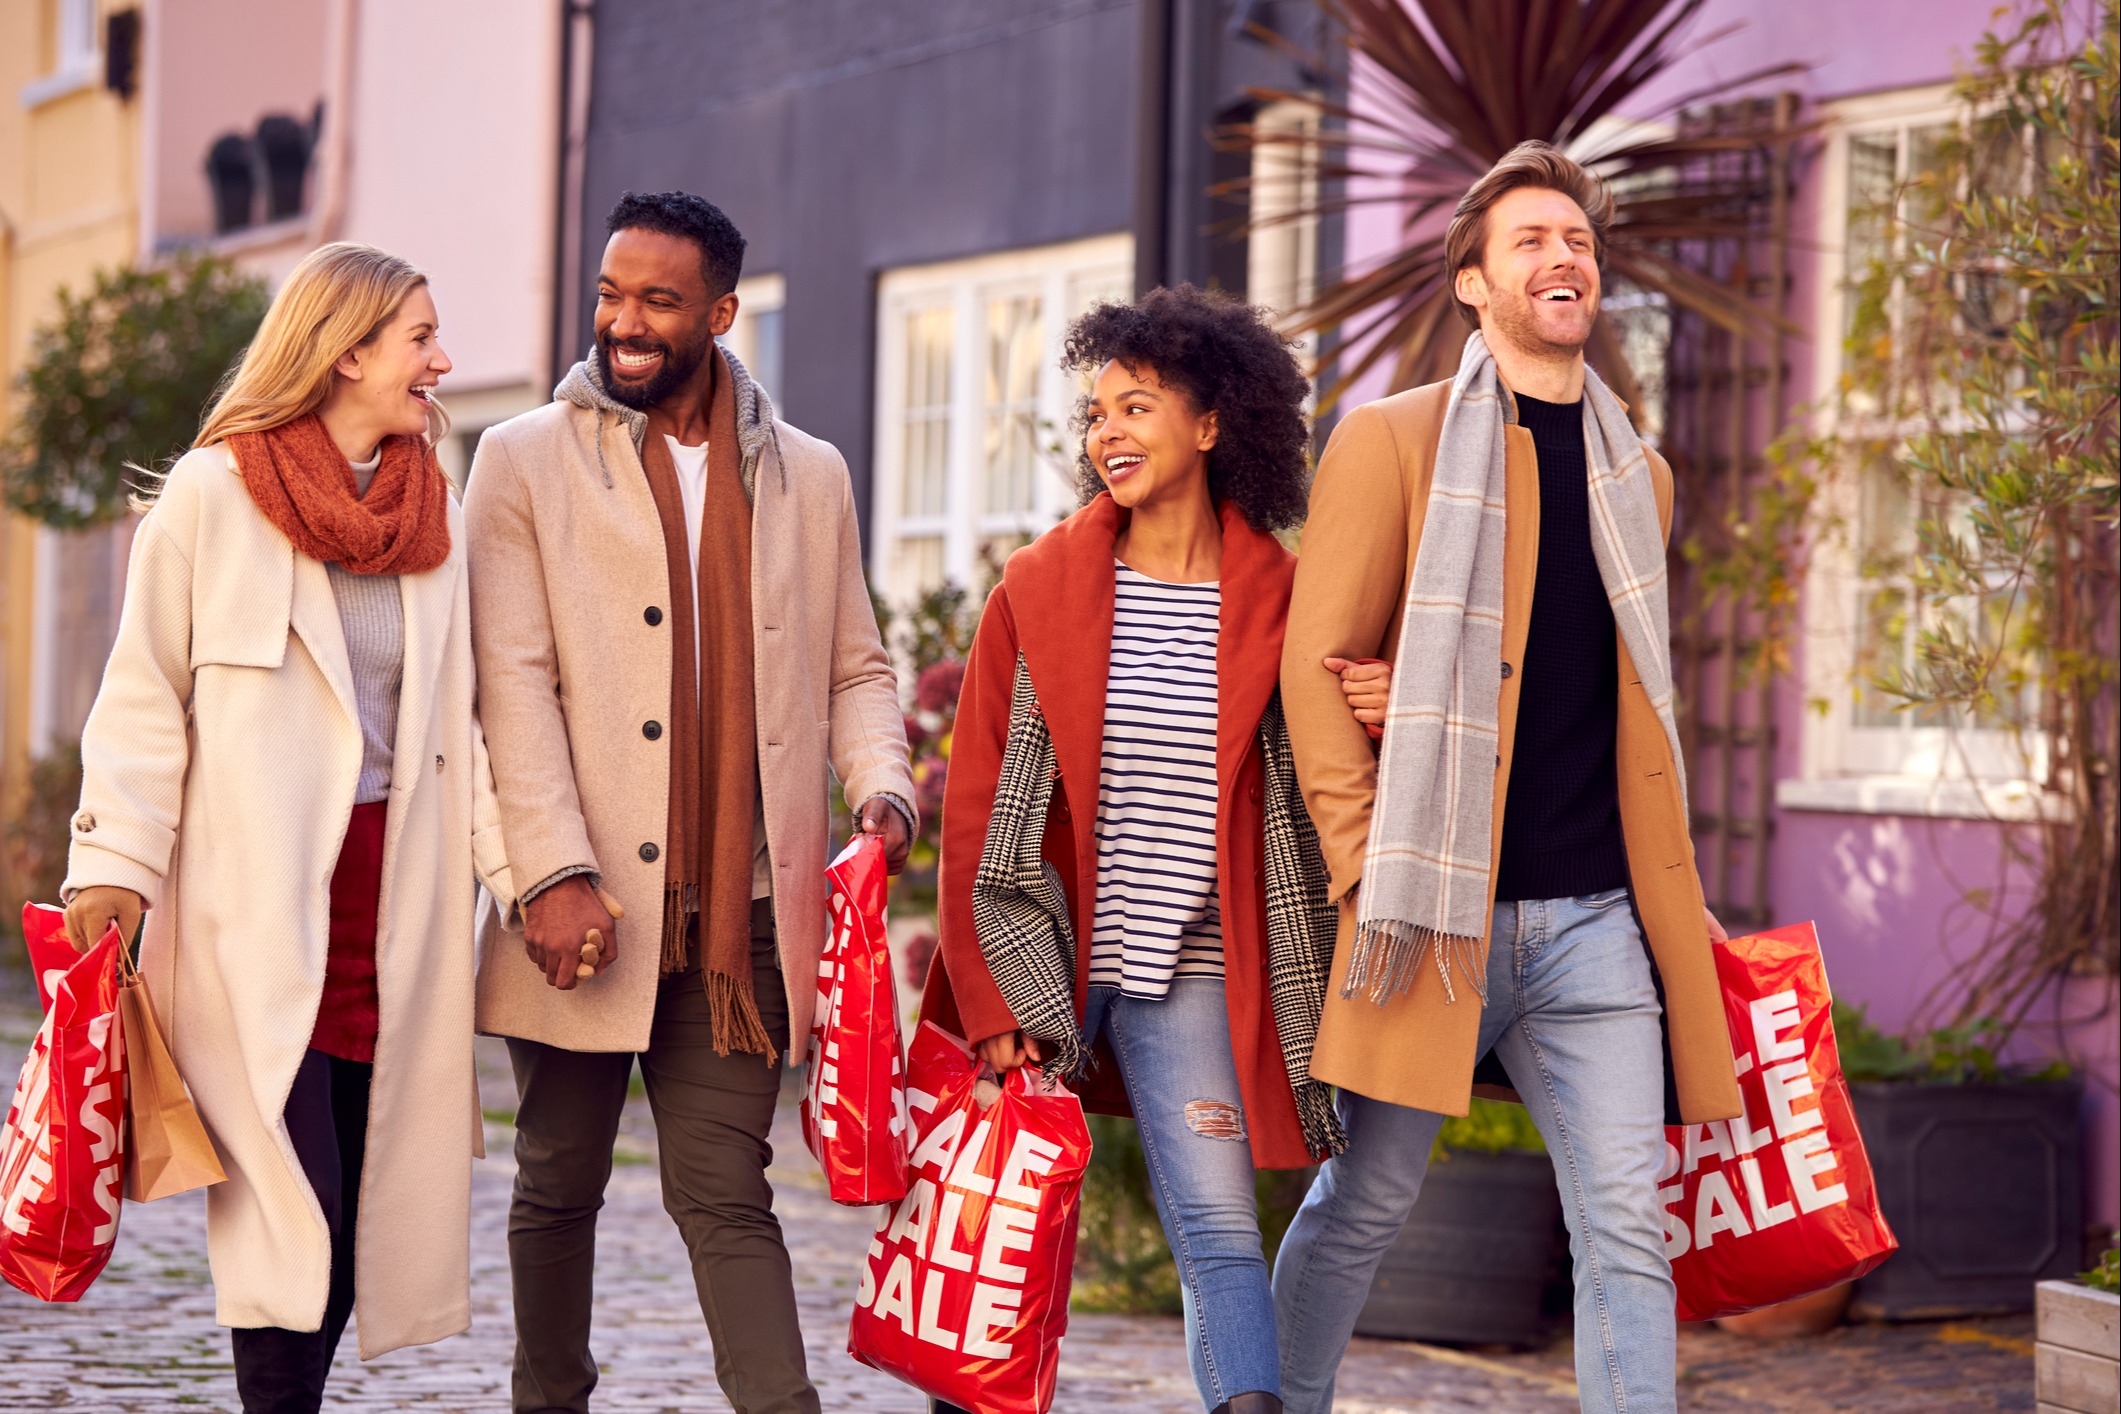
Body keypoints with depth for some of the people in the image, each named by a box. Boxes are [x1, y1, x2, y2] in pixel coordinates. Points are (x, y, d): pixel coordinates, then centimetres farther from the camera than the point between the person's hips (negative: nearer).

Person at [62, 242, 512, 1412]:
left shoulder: (437, 517, 13)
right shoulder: (212, 496, -1)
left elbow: (466, 720, 15)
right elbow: (145, 701, -1)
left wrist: (522, 867, 4)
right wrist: (114, 867, -10)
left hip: (396, 901, 5)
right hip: (259, 908, -5)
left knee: (364, 1204, 3)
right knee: (295, 1201, -12)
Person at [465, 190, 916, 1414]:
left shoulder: (809, 477, 11)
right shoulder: (525, 462, 2)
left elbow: (855, 667, 16)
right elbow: (513, 680, -5)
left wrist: (882, 786, -6)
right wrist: (556, 873, -15)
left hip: (740, 907, 1)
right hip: (588, 903, -1)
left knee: (726, 1192, 0)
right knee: (562, 1183, 10)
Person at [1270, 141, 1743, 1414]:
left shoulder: (1640, 475, 15)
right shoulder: (1394, 441, 0)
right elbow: (1316, 664, -4)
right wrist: (1366, 867, -10)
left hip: (1595, 916, 4)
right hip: (1438, 909, -4)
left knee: (1628, 1223, -2)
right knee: (1368, 1201, 8)